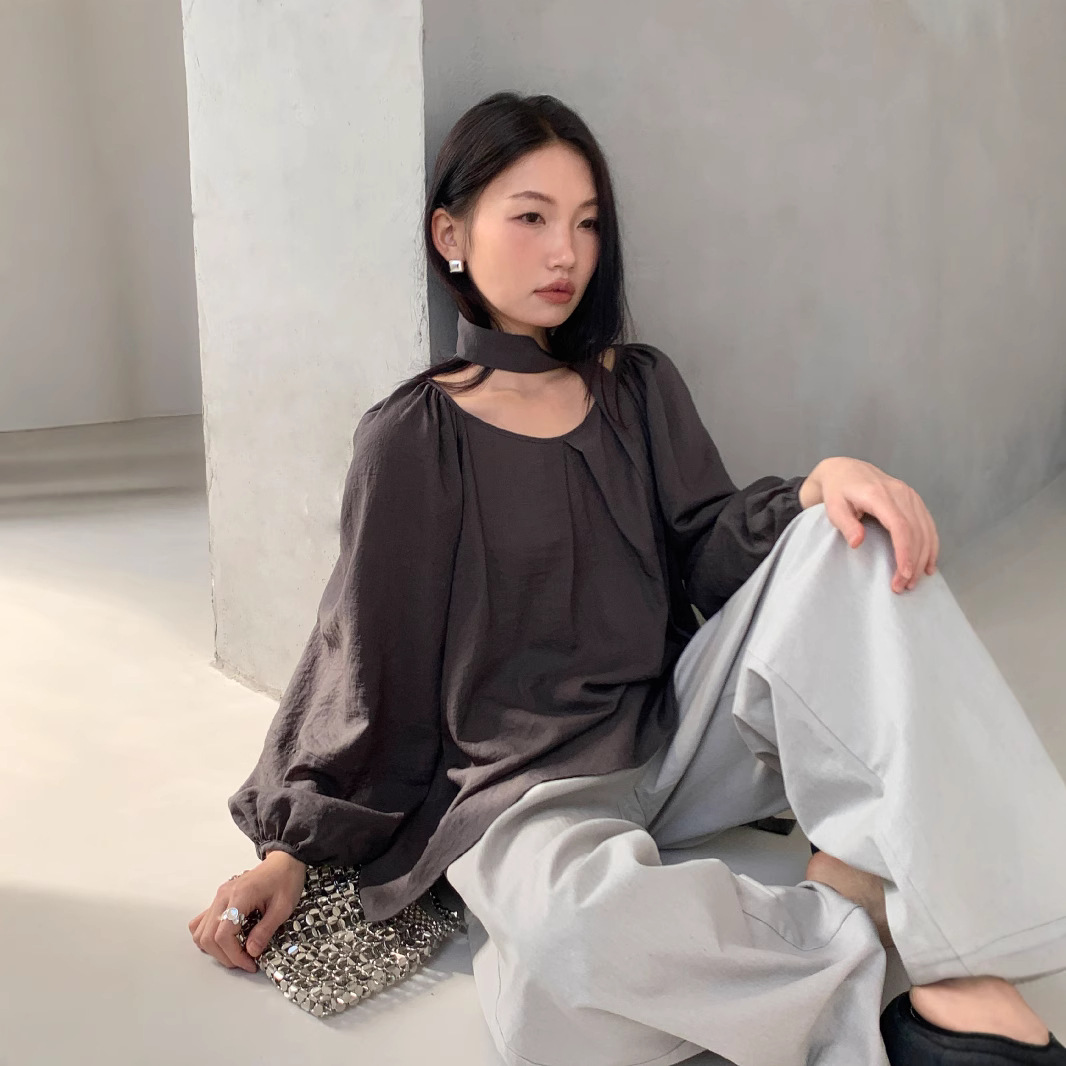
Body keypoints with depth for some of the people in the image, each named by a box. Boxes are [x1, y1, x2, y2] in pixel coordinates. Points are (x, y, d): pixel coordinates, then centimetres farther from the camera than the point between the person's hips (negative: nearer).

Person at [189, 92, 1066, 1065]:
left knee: (860, 544, -19)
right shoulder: (412, 439, -1)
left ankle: (964, 965, -28)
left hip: (680, 735, 5)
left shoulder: (639, 388, 11)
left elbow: (711, 557, 2)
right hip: (524, 784, -4)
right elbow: (359, 657, 2)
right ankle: (870, 924, -17)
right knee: (584, 915, -41)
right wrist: (290, 848, -1)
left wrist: (823, 483, -19)